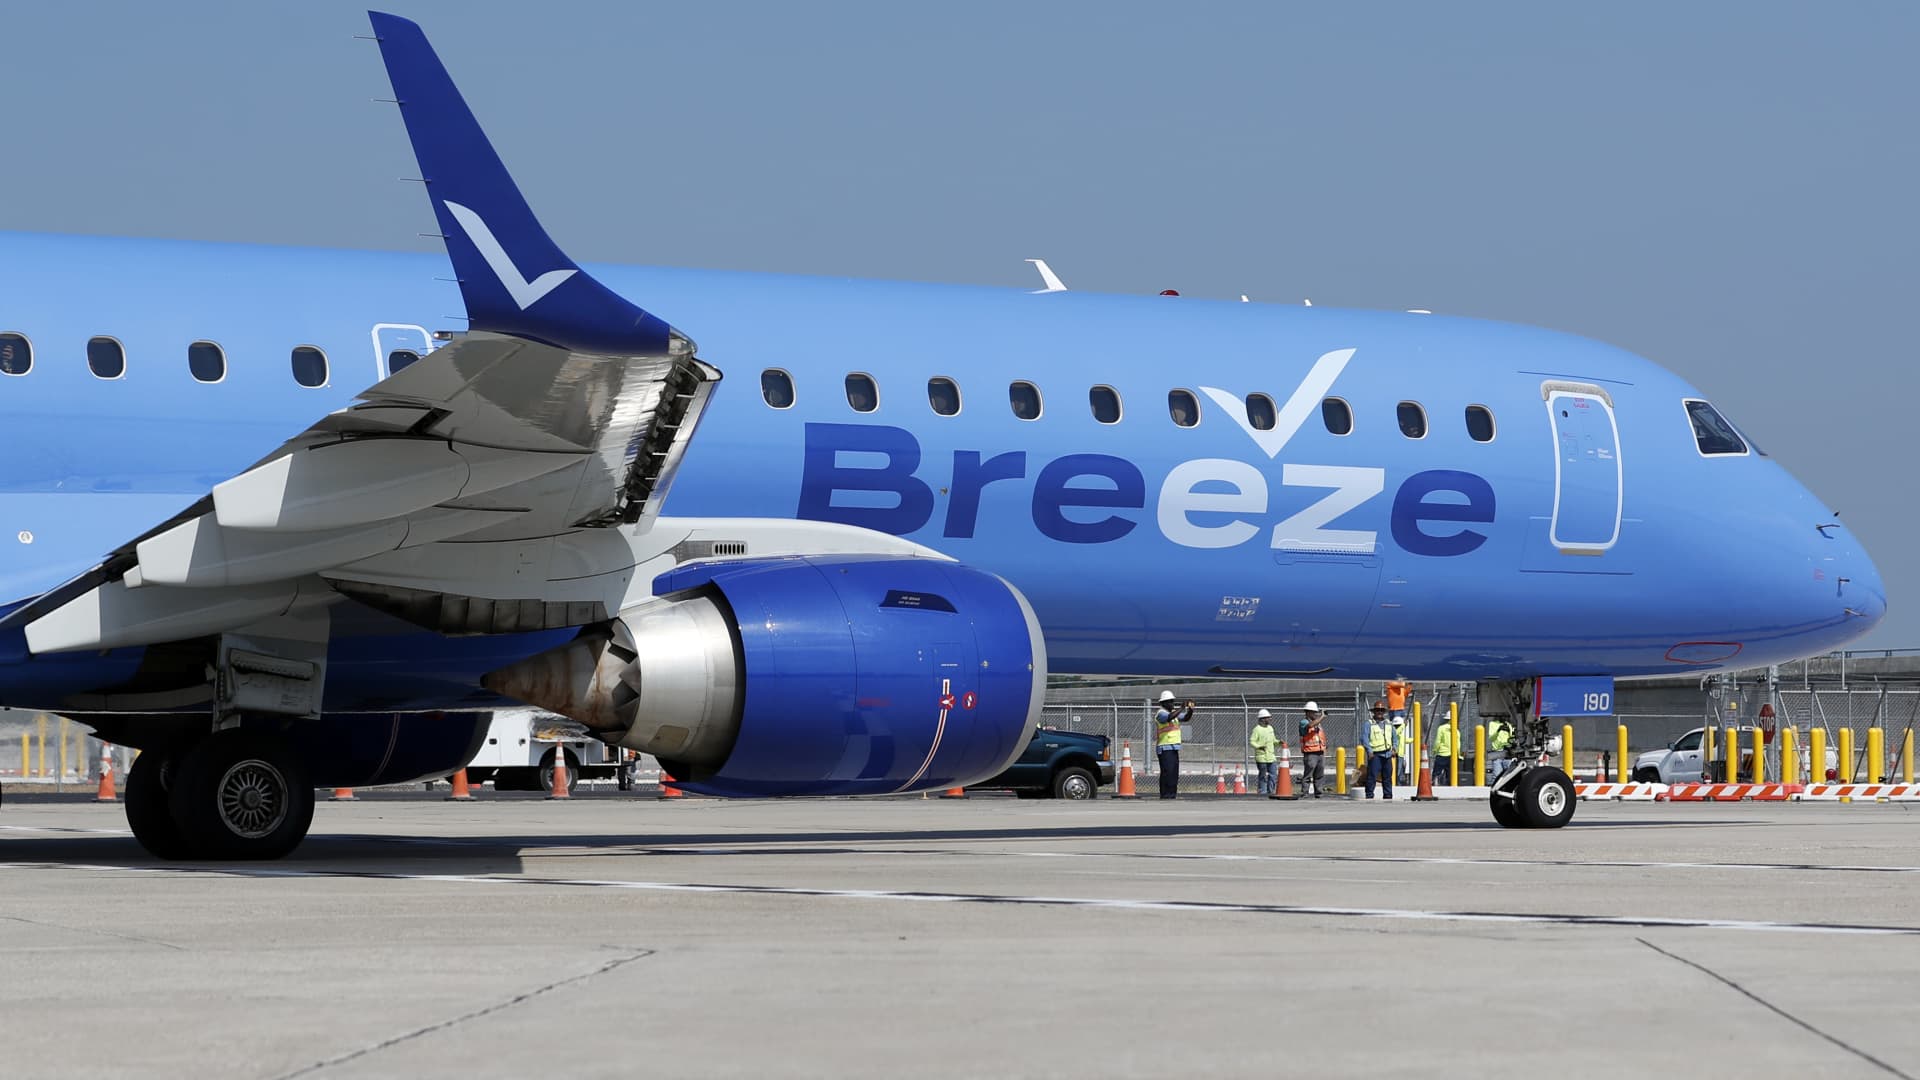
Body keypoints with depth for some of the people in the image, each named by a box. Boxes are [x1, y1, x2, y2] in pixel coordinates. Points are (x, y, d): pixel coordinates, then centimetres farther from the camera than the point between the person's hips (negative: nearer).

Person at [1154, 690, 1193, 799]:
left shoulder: (1174, 712, 17)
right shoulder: (1161, 713, -9)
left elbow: (1186, 718, 14)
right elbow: (1170, 717, -29)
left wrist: (1190, 710, -5)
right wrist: (1182, 708, -28)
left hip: (1174, 748, 8)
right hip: (1165, 748, -8)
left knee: (1174, 774, 8)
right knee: (1167, 772, -12)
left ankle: (1172, 795, 12)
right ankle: (1165, 796, -11)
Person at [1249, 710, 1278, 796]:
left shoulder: (1270, 728, 15)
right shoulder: (1257, 729, -8)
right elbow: (1251, 741, -11)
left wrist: (1278, 742, 4)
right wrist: (1259, 746, -26)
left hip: (1270, 756, 7)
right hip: (1261, 757, -7)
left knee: (1272, 775, 5)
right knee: (1263, 776, -5)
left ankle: (1270, 791, 13)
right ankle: (1263, 792, 1)